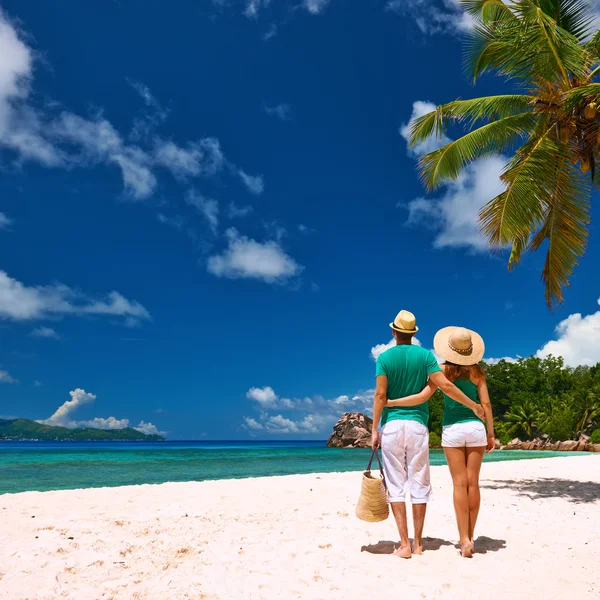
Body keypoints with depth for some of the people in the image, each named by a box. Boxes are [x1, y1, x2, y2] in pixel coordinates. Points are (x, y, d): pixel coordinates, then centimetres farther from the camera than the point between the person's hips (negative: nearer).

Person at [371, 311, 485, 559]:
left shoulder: (384, 357, -1)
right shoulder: (425, 355, 2)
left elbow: (380, 395, -7)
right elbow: (446, 386, -6)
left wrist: (374, 430, -3)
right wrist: (473, 405, 6)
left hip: (391, 425, -1)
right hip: (417, 425, 1)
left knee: (396, 485, 4)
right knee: (419, 485, 10)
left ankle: (404, 544, 3)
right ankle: (418, 543, 16)